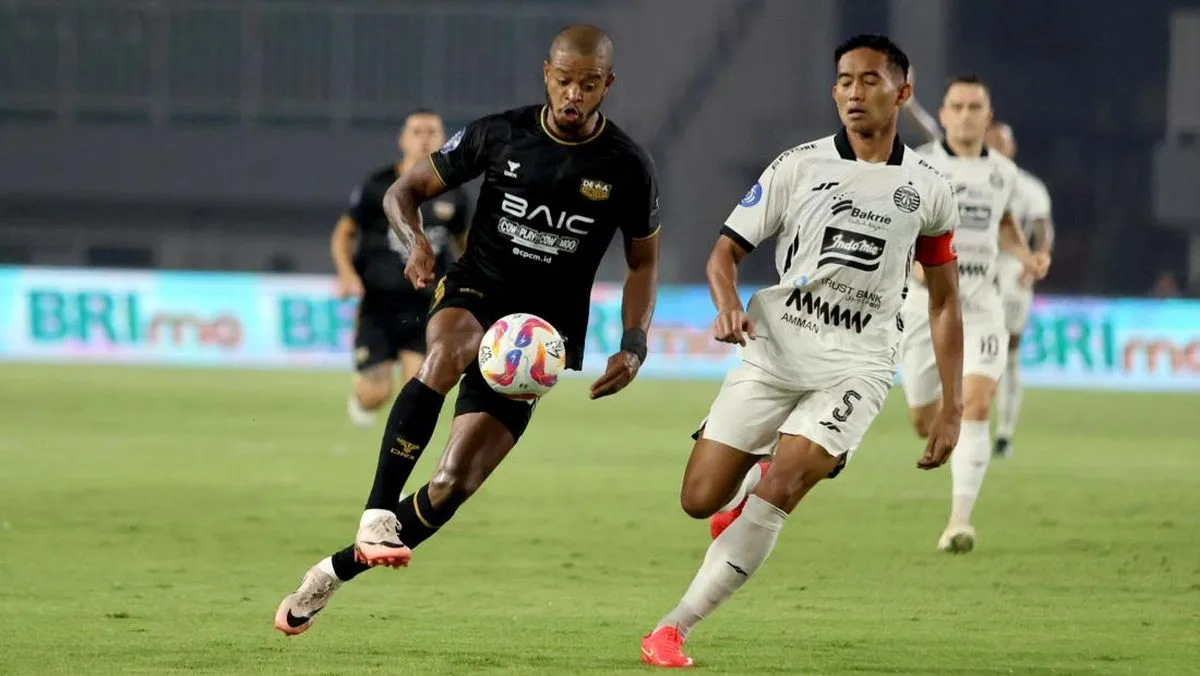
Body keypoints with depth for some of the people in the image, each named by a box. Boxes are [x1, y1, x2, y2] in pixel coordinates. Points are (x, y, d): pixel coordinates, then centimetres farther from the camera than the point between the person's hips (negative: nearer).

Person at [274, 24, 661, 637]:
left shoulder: (627, 168, -4)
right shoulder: (499, 135, -4)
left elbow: (643, 261, 10)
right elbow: (404, 191, 4)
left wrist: (634, 347, -5)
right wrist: (414, 240, -18)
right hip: (476, 293, -1)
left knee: (455, 483, -8)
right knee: (444, 353, -39)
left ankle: (335, 572, 8)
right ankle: (377, 516, -40)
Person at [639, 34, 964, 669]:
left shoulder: (928, 191, 5)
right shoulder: (798, 166, 2)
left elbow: (943, 301, 13)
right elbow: (724, 252, 4)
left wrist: (950, 409, 8)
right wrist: (728, 306, -19)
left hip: (856, 365, -1)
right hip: (774, 350, 1)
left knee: (780, 490, -22)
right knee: (700, 499, -3)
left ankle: (674, 627, -18)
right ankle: (756, 483, 35)